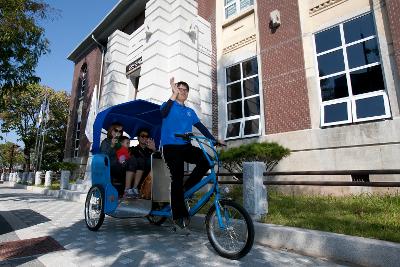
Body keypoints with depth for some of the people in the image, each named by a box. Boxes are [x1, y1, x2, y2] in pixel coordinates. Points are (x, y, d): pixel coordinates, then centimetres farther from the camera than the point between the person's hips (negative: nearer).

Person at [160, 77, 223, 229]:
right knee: (177, 178, -11)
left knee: (207, 159, -19)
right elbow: (163, 113, -17)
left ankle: (186, 187, -2)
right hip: (171, 148, -4)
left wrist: (214, 140, 3)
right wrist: (174, 94, -27)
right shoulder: (170, 106, 7)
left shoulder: (190, 112, 21)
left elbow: (201, 127, 15)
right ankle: (179, 215, 2)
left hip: (186, 147, 5)